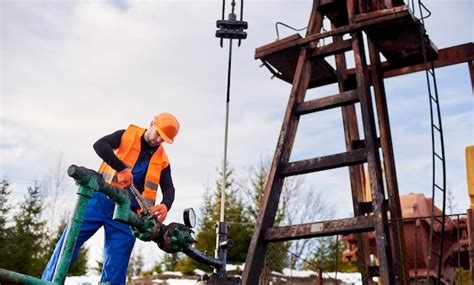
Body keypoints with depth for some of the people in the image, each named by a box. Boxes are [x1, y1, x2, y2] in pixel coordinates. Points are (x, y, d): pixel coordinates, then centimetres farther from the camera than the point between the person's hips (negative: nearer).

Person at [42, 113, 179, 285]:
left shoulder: (162, 160, 10)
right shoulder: (126, 135, 3)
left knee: (117, 263, -3)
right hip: (102, 198, -2)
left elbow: (169, 188, 3)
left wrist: (165, 205, -20)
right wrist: (121, 168, -26)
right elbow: (99, 145, -13)